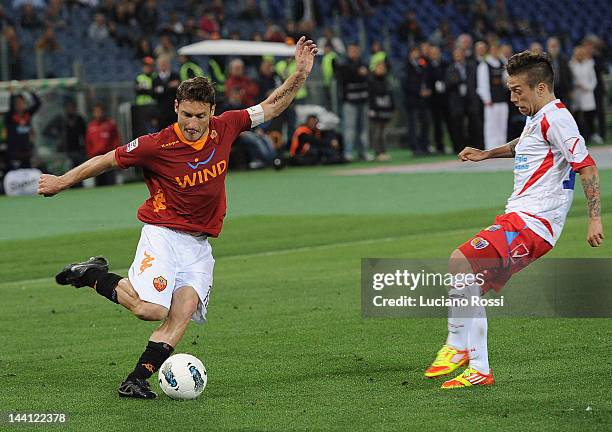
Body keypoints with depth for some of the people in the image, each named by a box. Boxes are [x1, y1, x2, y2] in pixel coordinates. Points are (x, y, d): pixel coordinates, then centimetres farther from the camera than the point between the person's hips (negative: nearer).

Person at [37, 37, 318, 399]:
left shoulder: (225, 128, 0)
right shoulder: (157, 145, -12)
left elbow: (271, 107, 13)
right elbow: (108, 161, 1)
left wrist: (301, 74, 2)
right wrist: (63, 181, 11)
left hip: (200, 245, 4)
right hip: (162, 234, -4)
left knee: (183, 313, -17)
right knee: (150, 309, -24)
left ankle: (138, 379, -12)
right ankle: (94, 276, 2)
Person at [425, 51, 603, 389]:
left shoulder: (555, 118, -12)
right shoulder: (537, 118, 19)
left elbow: (587, 166, -18)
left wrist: (595, 219, -22)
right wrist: (487, 154, 35)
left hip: (532, 222, -10)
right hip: (519, 219, 10)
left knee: (461, 261, -22)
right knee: (469, 286, 7)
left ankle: (458, 347, -14)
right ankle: (479, 370, 8)